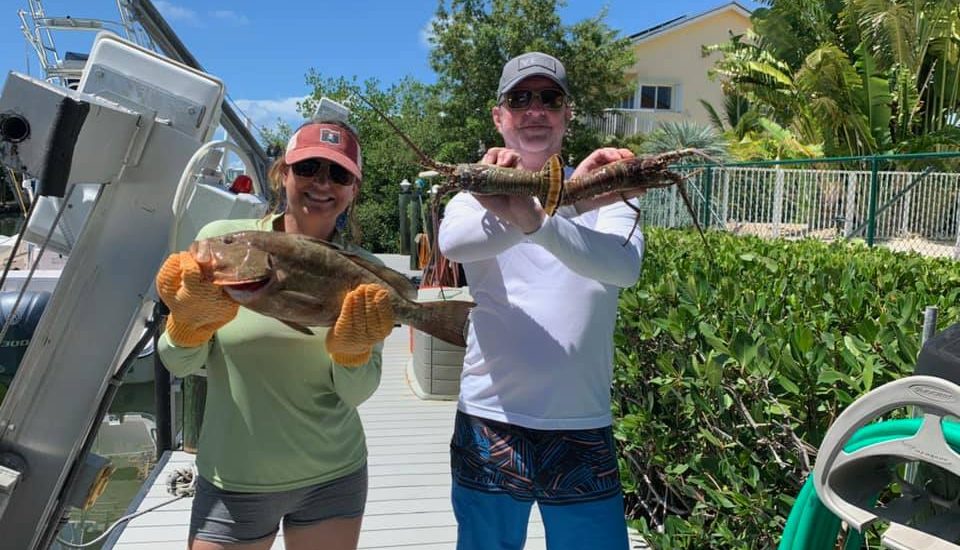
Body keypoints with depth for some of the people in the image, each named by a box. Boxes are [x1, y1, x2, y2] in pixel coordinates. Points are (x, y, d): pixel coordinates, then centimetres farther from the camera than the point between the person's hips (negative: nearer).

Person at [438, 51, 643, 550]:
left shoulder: (603, 191, 2)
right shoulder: (478, 194, 3)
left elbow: (624, 265, -19)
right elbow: (453, 243, -22)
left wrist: (532, 220, -37)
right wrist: (570, 199, -37)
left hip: (583, 427, 0)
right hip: (490, 421, 1)